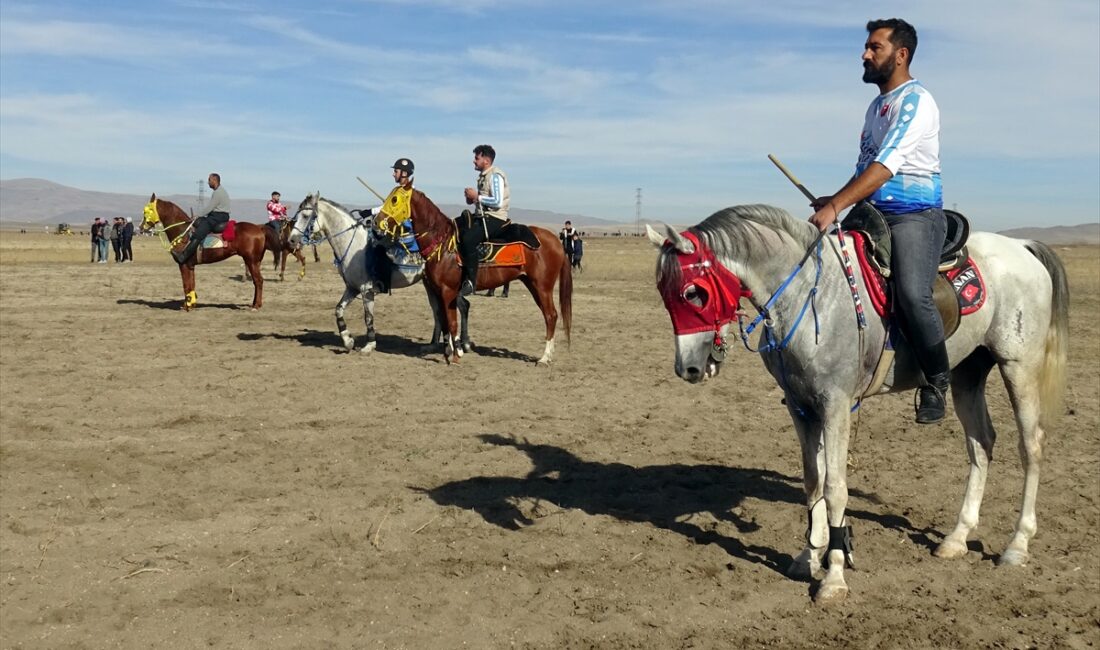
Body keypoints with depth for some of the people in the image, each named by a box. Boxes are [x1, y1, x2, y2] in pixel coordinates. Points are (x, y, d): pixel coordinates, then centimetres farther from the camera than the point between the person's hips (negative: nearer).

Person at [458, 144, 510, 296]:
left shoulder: (495, 176, -12)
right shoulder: (483, 175, 17)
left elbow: (497, 202, -21)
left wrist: (477, 196, -15)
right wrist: (472, 198, 7)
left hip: (494, 219, -11)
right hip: (482, 216, 11)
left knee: (468, 239, -31)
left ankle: (471, 281, -30)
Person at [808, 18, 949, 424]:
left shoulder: (915, 102, -10)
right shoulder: (876, 106, 18)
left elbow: (885, 166, -21)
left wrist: (835, 207, -28)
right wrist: (836, 199, 11)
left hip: (915, 215, -9)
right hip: (873, 214, 9)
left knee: (911, 293, -28)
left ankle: (937, 382, -9)